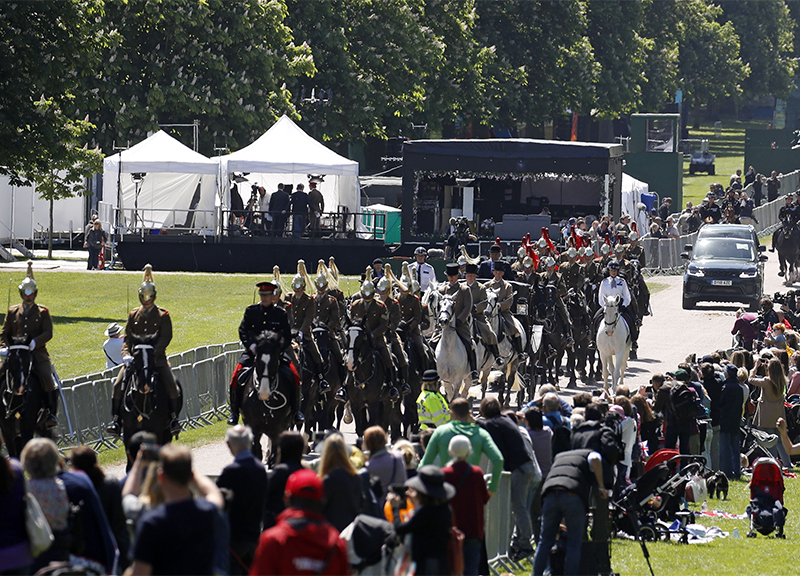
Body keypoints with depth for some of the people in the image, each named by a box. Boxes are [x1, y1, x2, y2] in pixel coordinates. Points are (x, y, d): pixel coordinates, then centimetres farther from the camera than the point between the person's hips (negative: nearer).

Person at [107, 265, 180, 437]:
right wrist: (126, 354, -11)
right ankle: (116, 419, -11)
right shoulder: (133, 315, 12)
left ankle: (173, 417, -9)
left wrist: (153, 354, -21)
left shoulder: (163, 316, 3)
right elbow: (127, 337, 8)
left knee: (171, 384, -22)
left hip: (157, 358, -2)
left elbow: (165, 338, -7)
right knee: (118, 385, -15)